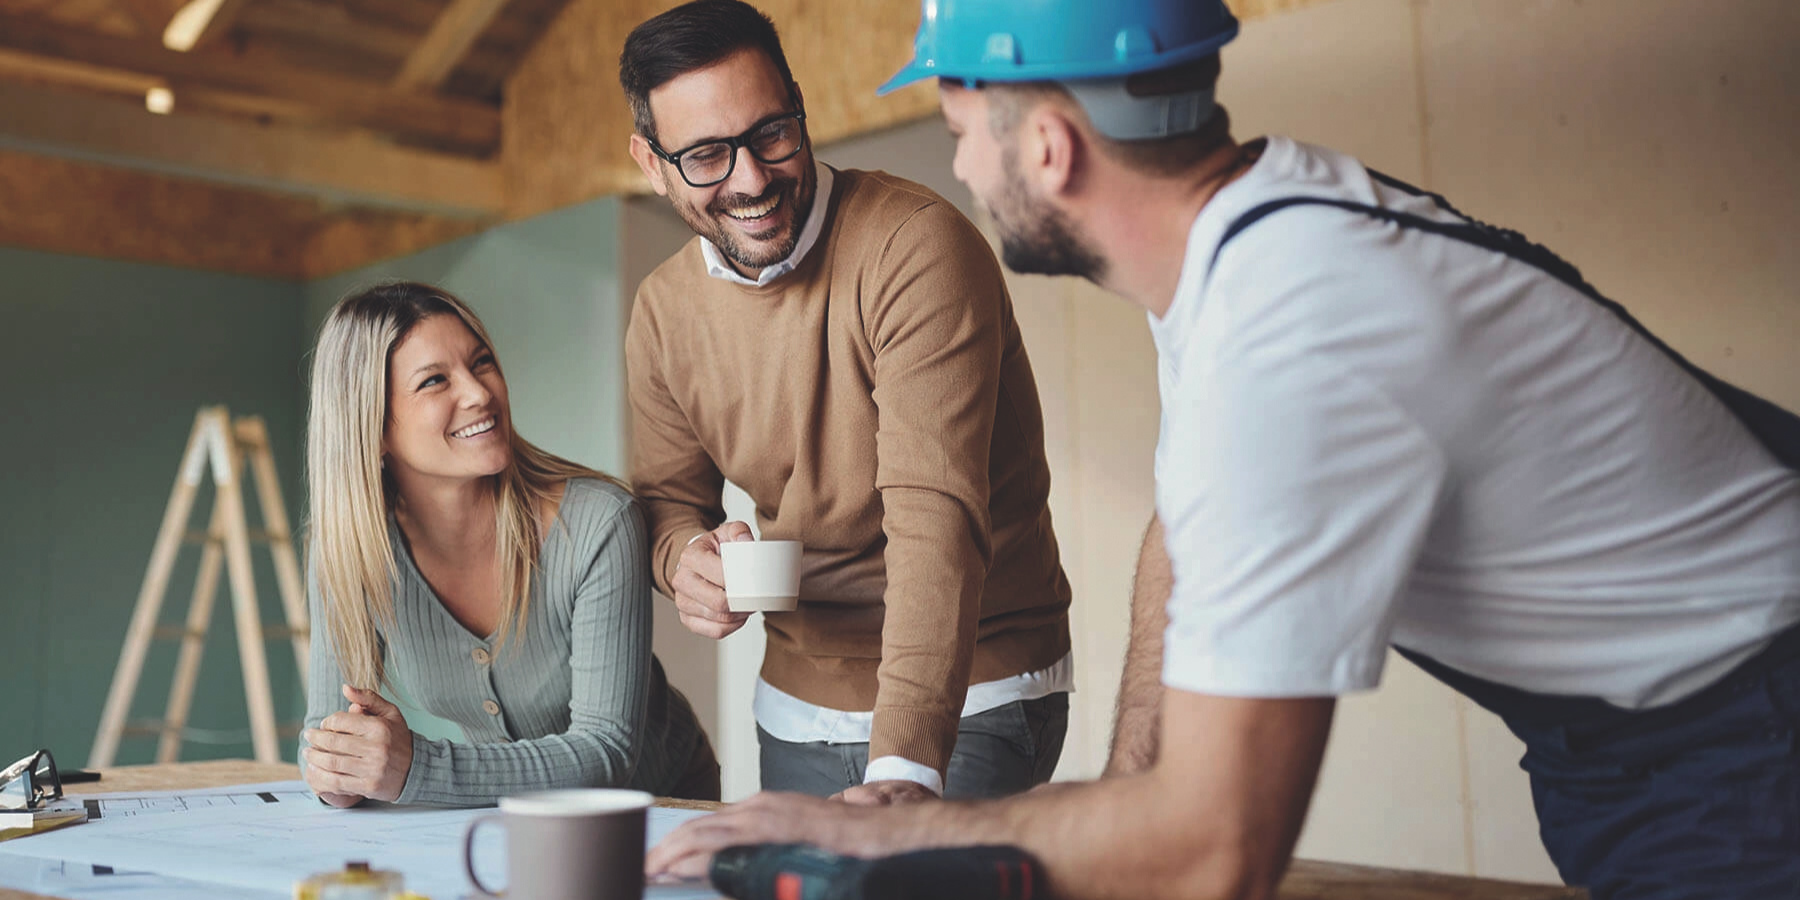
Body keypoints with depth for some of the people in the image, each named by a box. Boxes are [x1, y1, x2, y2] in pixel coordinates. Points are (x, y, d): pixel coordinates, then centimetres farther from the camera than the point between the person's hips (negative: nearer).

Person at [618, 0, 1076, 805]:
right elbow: (669, 497, 12)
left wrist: (905, 767, -38)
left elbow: (936, 519, -29)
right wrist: (684, 557, -14)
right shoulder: (662, 313, 0)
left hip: (968, 705, -5)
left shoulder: (917, 247, -21)